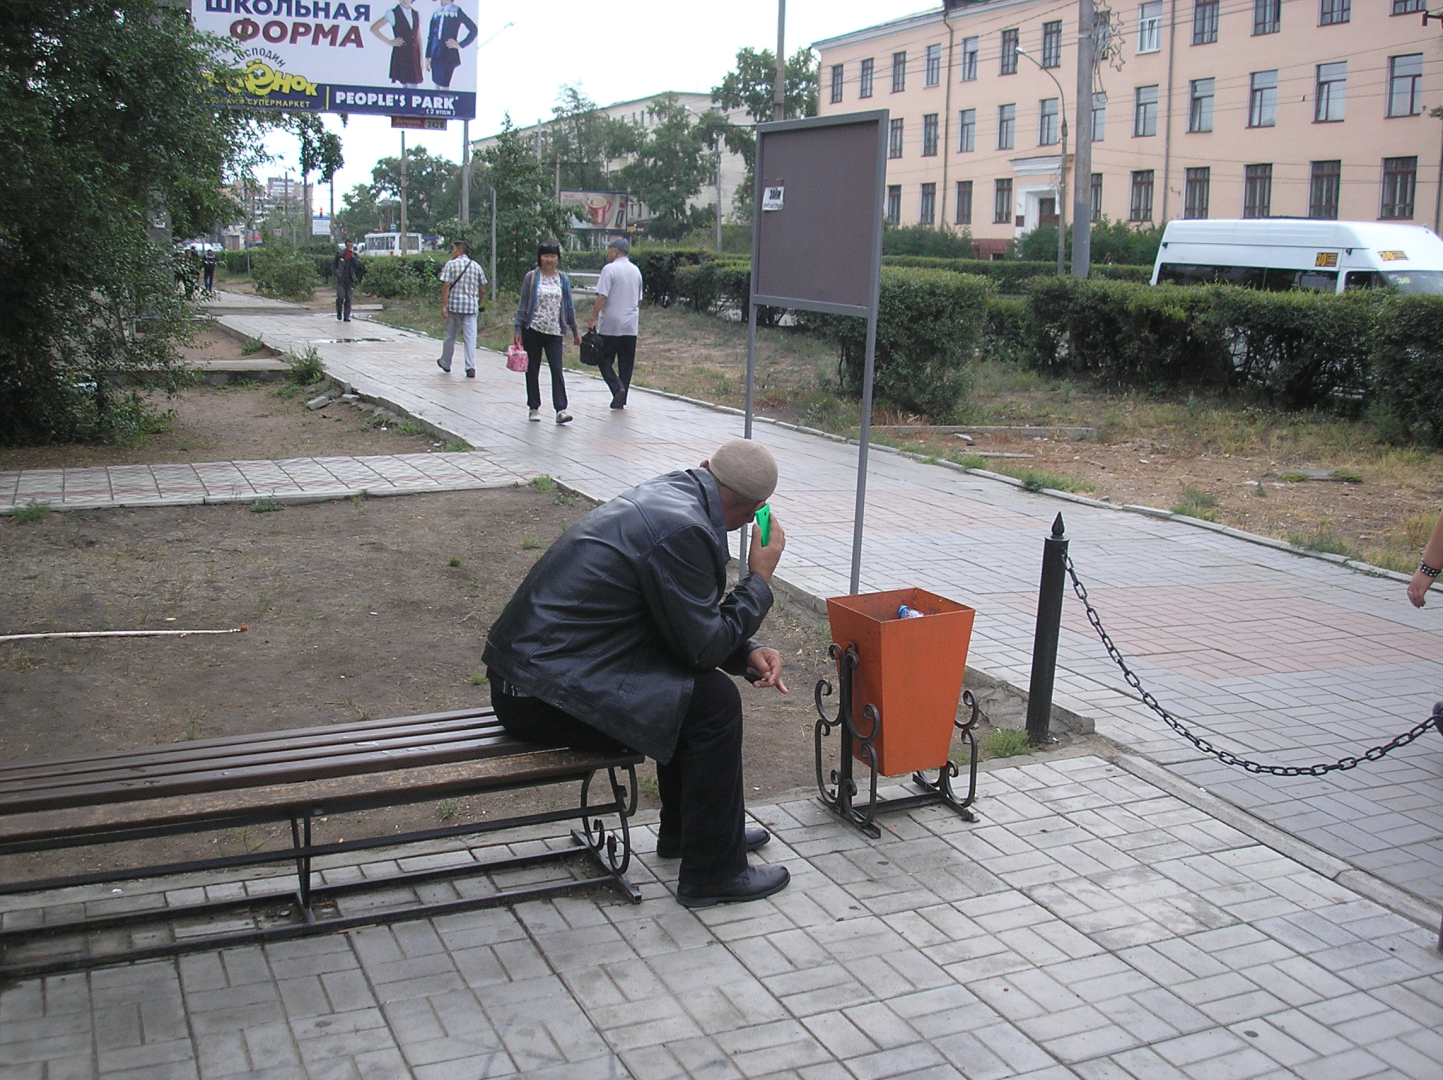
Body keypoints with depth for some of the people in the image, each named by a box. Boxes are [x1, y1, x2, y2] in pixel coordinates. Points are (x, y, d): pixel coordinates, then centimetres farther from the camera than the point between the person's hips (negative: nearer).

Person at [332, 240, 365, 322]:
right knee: (341, 297, -12)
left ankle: (346, 317, 5)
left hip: (350, 279, 1)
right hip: (341, 279, -1)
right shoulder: (339, 254, 4)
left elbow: (358, 265, -9)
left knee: (348, 298, -1)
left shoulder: (355, 256, 6)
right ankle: (339, 312, 15)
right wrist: (334, 273, 1)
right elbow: (333, 264, 15)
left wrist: (352, 256, -16)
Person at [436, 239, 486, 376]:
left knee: (450, 336, 12)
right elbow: (482, 290, 8)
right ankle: (471, 368, -6)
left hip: (454, 305, -2)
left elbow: (446, 286, -12)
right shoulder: (476, 266, 6)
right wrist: (479, 303, 24)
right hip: (471, 306, 2)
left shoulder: (451, 265, -4)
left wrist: (443, 306, -12)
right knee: (470, 338, 0)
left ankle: (445, 363, 27)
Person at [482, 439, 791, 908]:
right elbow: (704, 646, -14)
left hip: (529, 664, 10)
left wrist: (746, 654, 5)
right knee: (713, 699, -9)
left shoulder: (665, 495, 10)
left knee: (695, 681, 18)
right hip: (545, 696, -10)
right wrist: (759, 578, -3)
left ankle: (684, 832, 32)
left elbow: (691, 623, 19)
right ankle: (713, 873, 3)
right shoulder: (681, 530, -21)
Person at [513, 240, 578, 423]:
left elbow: (568, 306, 13)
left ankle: (561, 410, -13)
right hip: (533, 330, -1)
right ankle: (534, 408, 18)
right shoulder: (531, 277, 1)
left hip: (554, 332, 1)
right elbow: (522, 304, 2)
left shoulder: (563, 279, 7)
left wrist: (575, 331, 14)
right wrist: (518, 330, -4)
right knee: (532, 370, 7)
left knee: (557, 370, -9)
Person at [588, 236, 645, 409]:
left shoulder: (609, 269, -10)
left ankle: (617, 388, -16)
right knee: (626, 363, 8)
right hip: (630, 325, 6)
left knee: (604, 360, 3)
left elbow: (602, 297, -15)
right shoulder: (636, 271, 11)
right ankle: (621, 399, 9)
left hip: (610, 325, -6)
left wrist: (593, 319, -11)